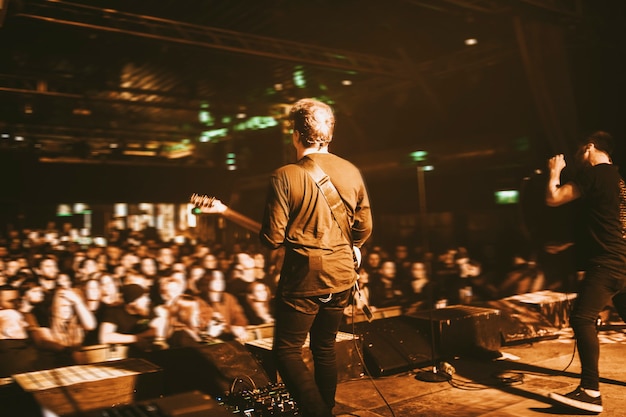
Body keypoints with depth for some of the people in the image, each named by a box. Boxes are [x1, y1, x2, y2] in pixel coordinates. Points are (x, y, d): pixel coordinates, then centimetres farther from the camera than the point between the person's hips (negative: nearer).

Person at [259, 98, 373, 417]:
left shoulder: (285, 176, -14)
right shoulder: (352, 172, 2)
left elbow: (272, 239, -13)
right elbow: (364, 229, 8)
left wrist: (267, 233, 10)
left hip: (303, 280, -6)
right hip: (342, 277, 6)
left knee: (287, 351, 8)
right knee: (325, 347, 20)